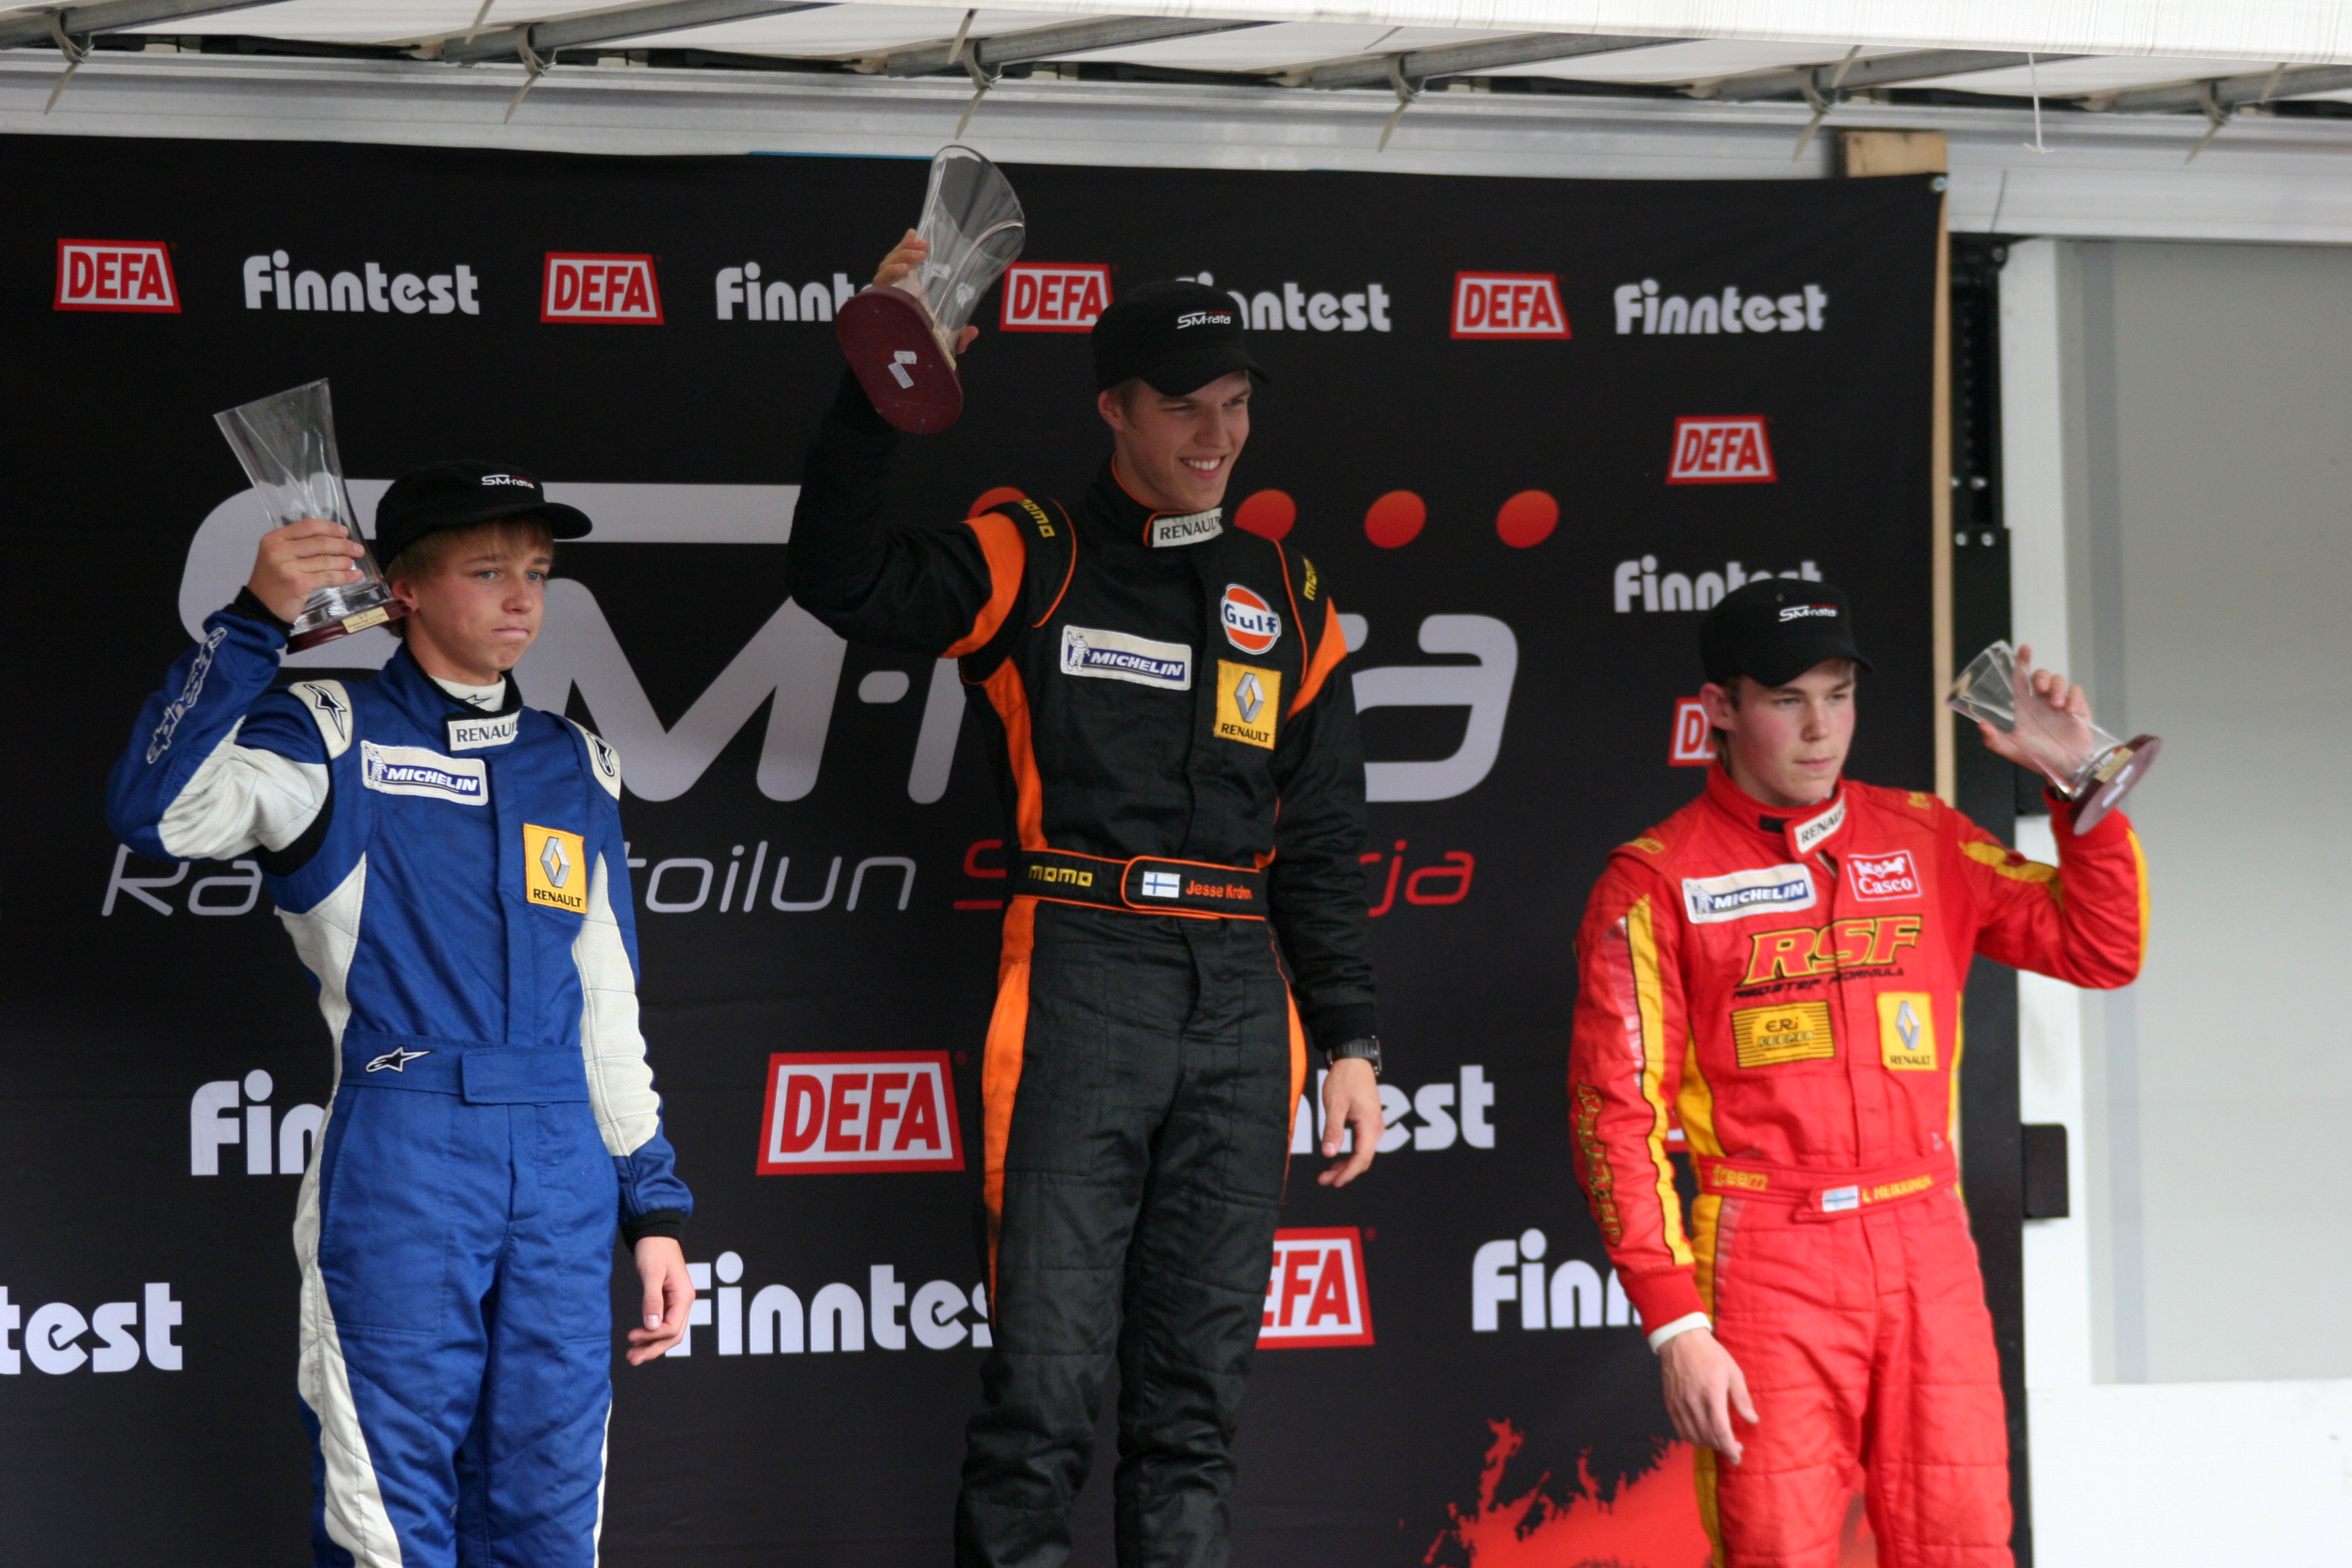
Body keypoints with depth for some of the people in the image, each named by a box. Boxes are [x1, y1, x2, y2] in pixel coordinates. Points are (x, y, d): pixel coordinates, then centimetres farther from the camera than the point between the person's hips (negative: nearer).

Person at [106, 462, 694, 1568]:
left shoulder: (573, 767, 17)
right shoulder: (334, 739, 1)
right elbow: (155, 812, -18)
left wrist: (653, 1207, 17)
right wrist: (253, 624, -23)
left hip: (560, 1170, 5)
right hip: (399, 1157, -5)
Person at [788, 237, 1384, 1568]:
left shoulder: (1286, 601, 17)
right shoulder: (1033, 566, 6)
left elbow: (1324, 847, 17)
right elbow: (843, 580, -11)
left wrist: (1349, 1043, 11)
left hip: (1240, 1000, 4)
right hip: (1080, 988, -4)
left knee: (1202, 1374, 5)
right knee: (1048, 1364, -9)